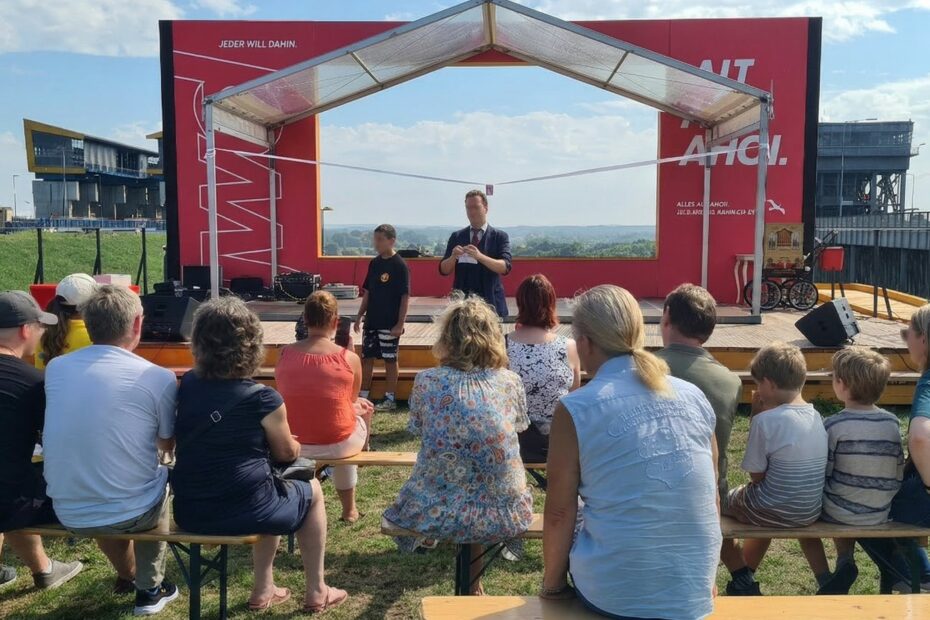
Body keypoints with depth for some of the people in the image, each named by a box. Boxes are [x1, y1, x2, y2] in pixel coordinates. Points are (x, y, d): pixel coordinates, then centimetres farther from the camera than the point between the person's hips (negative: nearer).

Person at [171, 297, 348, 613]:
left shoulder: (186, 386, -1)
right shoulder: (263, 399, -16)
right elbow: (286, 453, 0)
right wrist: (292, 443, 21)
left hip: (189, 512, 6)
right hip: (244, 512, -5)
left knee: (274, 490, 33)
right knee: (311, 491, 24)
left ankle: (263, 589, 38)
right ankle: (316, 591, 30)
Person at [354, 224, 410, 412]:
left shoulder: (400, 265, -12)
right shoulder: (374, 263, 8)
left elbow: (405, 297, -13)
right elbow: (367, 292, 14)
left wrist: (400, 323, -16)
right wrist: (359, 316, 12)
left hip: (390, 323, -6)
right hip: (371, 321, 6)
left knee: (390, 360, 3)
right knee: (366, 357, 10)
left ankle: (390, 399, 13)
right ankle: (363, 396, 21)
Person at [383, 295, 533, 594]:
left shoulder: (426, 381, -10)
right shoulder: (511, 382, -6)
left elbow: (419, 430, 6)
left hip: (437, 513, 0)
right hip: (503, 514, 1)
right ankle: (473, 585, 49)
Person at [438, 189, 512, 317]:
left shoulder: (500, 236, 2)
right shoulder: (456, 236, 9)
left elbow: (505, 267, -11)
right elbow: (444, 270, 6)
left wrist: (479, 256, -26)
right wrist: (453, 257, -16)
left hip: (490, 301, -2)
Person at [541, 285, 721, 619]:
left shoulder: (576, 409, -13)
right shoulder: (695, 397, 0)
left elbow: (559, 513, -8)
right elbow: (711, 498, 8)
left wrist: (553, 584, 8)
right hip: (694, 593, 4)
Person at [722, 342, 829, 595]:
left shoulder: (765, 421, -21)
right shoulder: (815, 415, -1)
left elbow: (757, 477, -14)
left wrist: (756, 416, -12)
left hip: (774, 512, -7)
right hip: (812, 512, 7)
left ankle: (743, 580, 21)